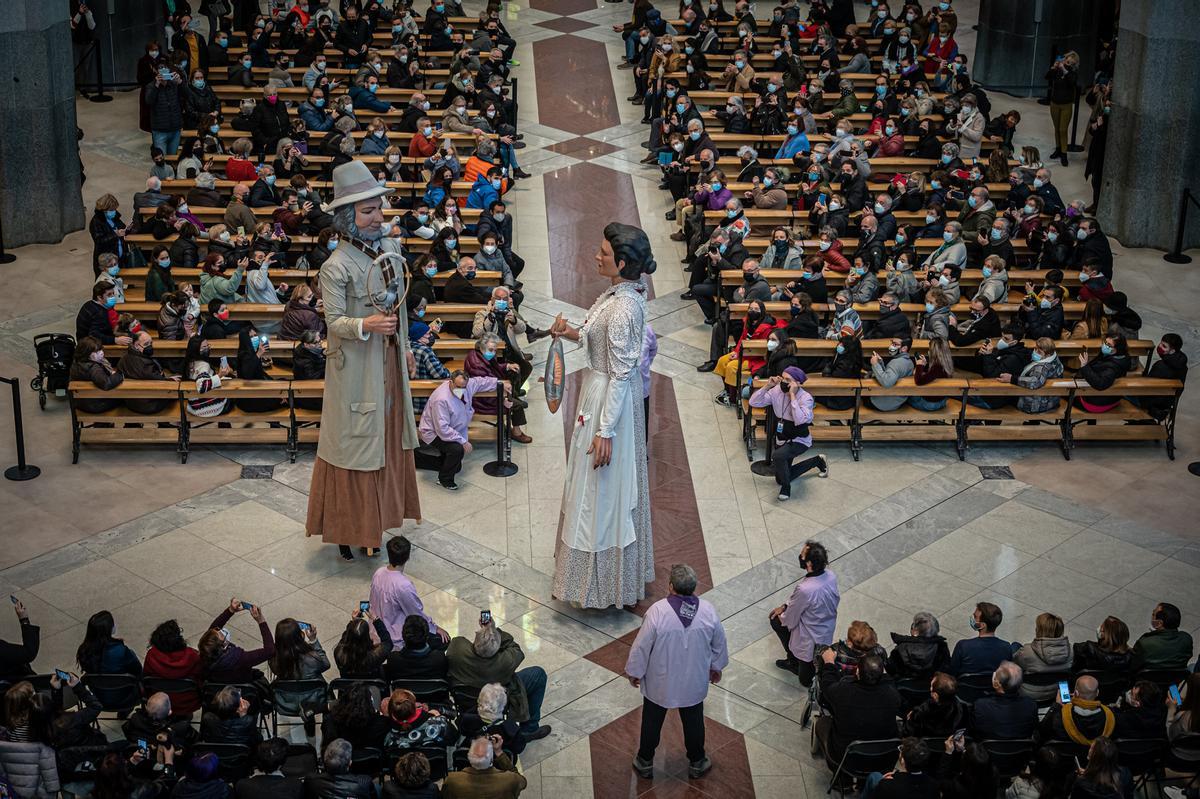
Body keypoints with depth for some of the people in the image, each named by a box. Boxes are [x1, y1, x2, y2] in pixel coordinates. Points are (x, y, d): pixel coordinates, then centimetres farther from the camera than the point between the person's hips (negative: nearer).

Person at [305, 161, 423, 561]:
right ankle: (348, 528, 13)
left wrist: (404, 343, 19)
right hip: (356, 367, -7)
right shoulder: (336, 266, -18)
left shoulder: (390, 249, 3)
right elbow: (334, 321, -17)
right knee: (355, 441, 1)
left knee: (388, 435, 14)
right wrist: (366, 325, -34)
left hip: (389, 363, 7)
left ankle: (380, 514, 27)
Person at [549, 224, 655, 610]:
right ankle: (621, 573, 38)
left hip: (609, 398, -10)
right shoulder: (628, 291, 0)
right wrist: (573, 333, 0)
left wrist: (604, 431, -22)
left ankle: (604, 581, 19)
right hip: (614, 391, 10)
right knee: (617, 488, 22)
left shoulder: (621, 309, -29)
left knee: (602, 492, 4)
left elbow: (621, 374, -26)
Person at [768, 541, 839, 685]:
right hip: (828, 630, 7)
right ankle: (793, 661, 31)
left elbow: (790, 620, -20)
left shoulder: (805, 589, -38)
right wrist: (785, 606, 6)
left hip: (812, 640, -7)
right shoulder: (831, 576, -15)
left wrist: (781, 618, 2)